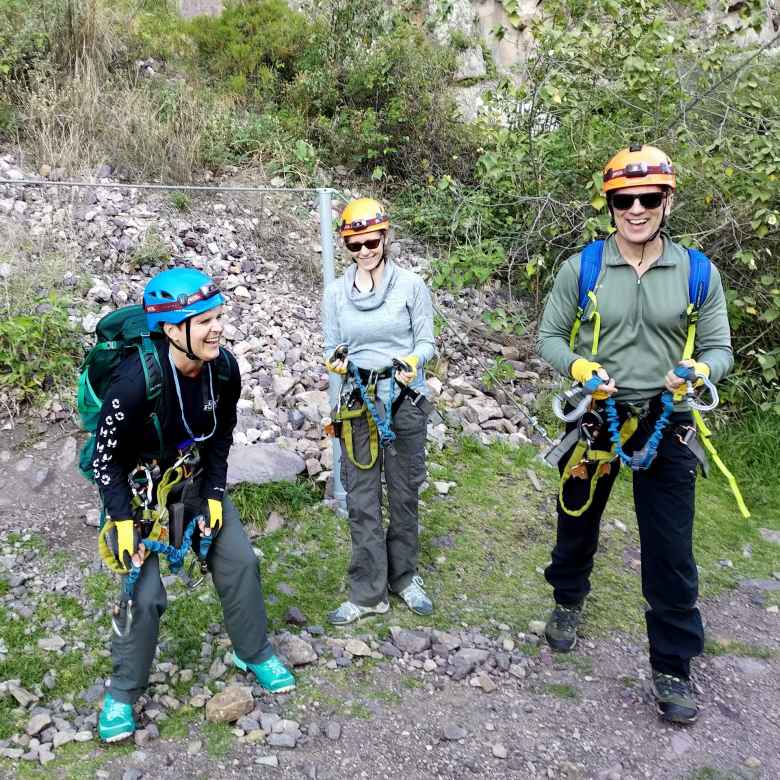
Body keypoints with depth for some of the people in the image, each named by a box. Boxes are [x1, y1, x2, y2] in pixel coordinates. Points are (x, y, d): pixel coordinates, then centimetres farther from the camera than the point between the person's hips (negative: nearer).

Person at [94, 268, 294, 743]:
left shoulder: (224, 369, -17)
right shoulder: (137, 380, -33)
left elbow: (221, 436, -1)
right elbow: (106, 458, -21)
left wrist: (215, 495, -5)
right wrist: (122, 522, -23)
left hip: (196, 480, 5)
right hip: (137, 489, -5)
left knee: (240, 561, 2)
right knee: (145, 594, -9)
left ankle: (254, 653, 25)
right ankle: (123, 693, 14)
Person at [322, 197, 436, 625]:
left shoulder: (410, 285, -2)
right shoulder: (335, 292, 5)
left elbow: (426, 341, 0)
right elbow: (332, 347, 8)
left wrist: (413, 360, -21)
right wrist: (334, 360, -15)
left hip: (406, 399, -1)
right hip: (358, 402, 1)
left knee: (404, 494, 10)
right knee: (361, 501, 3)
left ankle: (404, 578, 28)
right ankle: (367, 593, 14)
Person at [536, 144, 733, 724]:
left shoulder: (698, 272, -2)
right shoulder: (581, 268, -4)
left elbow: (719, 348, 2)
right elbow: (550, 337, 2)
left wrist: (696, 370, -21)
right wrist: (581, 368, -18)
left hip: (665, 425, 0)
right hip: (593, 419, 1)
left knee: (671, 552, 1)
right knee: (577, 524, 19)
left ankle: (673, 669, 19)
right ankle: (568, 602, 48)